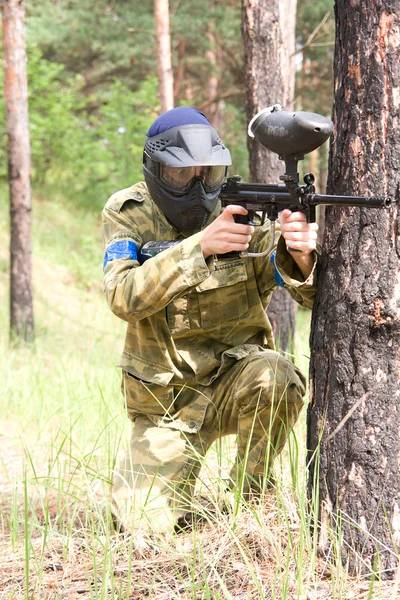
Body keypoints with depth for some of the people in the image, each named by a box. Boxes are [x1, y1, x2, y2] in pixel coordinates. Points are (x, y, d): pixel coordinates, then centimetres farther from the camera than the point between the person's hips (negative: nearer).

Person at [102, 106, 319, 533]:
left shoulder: (245, 214, -10)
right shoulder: (127, 214, -9)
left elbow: (315, 295, -15)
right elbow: (124, 298, -27)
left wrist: (302, 256, -39)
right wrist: (199, 246, -40)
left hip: (234, 381, 0)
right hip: (165, 404, 0)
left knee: (275, 377, -34)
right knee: (146, 525, -14)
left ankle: (248, 495, -8)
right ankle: (177, 485, 22)